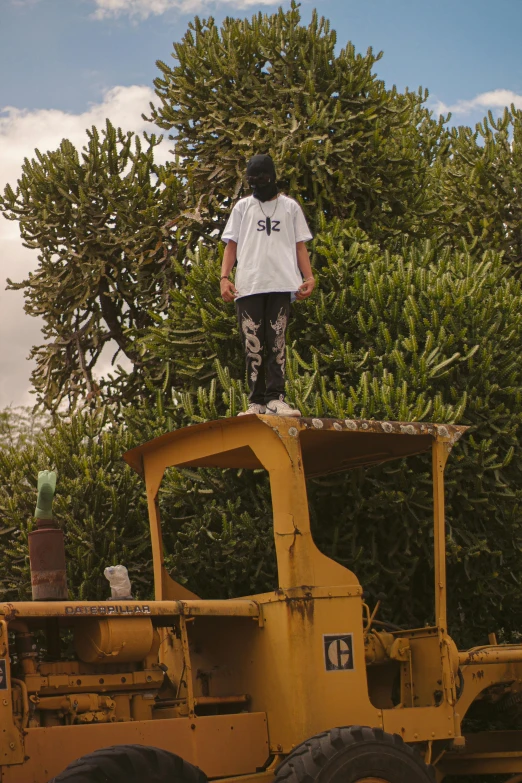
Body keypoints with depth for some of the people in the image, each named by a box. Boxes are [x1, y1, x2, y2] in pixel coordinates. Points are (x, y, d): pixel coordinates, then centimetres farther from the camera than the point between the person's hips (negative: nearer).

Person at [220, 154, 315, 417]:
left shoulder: (290, 207, 17)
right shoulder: (242, 207, 18)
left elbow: (300, 245, 15)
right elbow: (231, 245, 13)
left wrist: (308, 277, 1)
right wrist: (224, 277, -1)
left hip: (281, 285, -1)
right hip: (248, 286, 1)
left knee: (277, 343, -7)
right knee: (253, 344, -4)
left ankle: (276, 398, -11)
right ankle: (256, 401, -4)